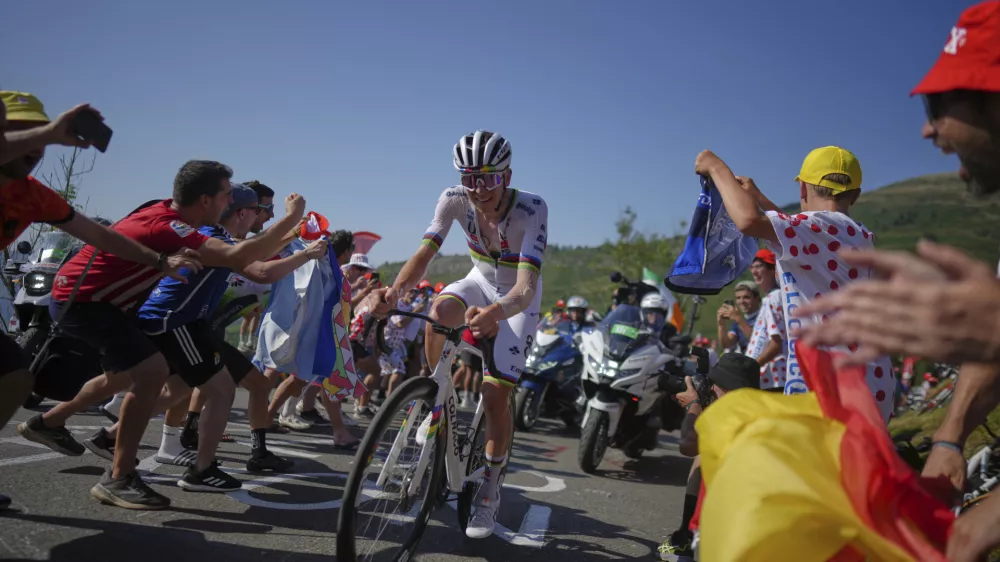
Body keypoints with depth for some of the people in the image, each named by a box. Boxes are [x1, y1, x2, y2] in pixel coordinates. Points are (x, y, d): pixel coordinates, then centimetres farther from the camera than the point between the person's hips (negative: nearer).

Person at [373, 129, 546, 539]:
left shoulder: (531, 208, -33)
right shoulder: (455, 199, -22)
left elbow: (526, 286, -43)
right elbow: (425, 252, -31)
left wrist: (496, 312, -65)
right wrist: (395, 291, -52)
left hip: (518, 299, -3)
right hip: (481, 283, 3)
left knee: (495, 395, -13)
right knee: (439, 311, -33)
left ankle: (490, 491, 9)